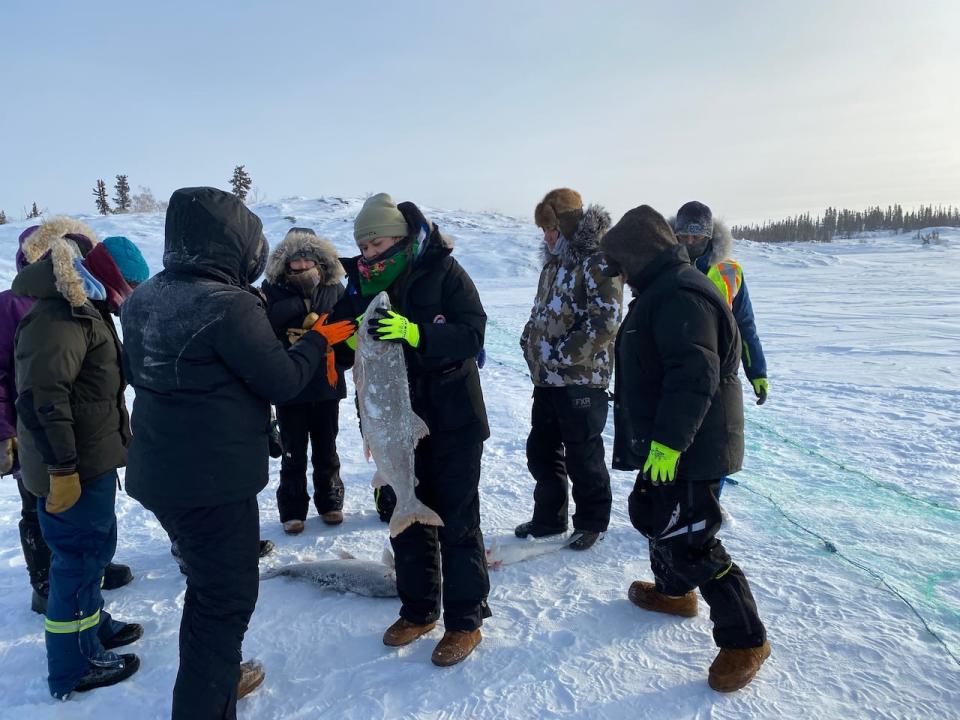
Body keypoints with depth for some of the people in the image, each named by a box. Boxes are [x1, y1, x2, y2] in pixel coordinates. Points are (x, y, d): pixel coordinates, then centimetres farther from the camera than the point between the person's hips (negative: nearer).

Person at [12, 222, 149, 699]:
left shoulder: (79, 311, 13)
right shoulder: (58, 318, -21)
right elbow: (40, 398, -30)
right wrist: (61, 469, -26)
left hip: (90, 461, 10)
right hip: (76, 469, -10)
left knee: (90, 549, 23)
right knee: (80, 556, 2)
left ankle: (93, 624, 41)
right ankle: (74, 668, 17)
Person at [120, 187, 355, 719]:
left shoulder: (143, 299, 3)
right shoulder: (229, 305, -22)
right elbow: (282, 382, -16)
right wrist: (318, 341, 0)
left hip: (158, 473, 9)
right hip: (214, 481, -9)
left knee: (209, 581, 26)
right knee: (226, 597, 7)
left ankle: (214, 676, 45)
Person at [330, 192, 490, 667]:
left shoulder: (444, 273, -12)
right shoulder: (362, 284, 1)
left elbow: (472, 335, -20)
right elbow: (340, 350, 1)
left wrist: (415, 333, -34)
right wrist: (334, 339, -23)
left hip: (452, 420, -5)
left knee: (457, 520, 4)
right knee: (406, 518, 15)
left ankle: (465, 621, 20)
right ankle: (419, 610, 34)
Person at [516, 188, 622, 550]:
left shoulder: (598, 262, -13)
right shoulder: (555, 260, 15)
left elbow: (606, 321, -21)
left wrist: (563, 352, -20)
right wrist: (530, 341, 7)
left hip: (581, 378, -9)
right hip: (547, 377, 9)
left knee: (582, 456, 4)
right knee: (540, 450, 16)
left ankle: (592, 522, 24)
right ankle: (549, 518, 32)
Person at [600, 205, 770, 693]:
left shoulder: (680, 295, -22)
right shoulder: (661, 292, 14)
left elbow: (695, 376, -30)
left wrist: (668, 441, -29)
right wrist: (657, 440, 25)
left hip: (690, 450, -11)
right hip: (665, 444, 11)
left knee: (689, 540, -6)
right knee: (652, 514, 24)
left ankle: (744, 640, 9)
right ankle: (673, 590, 45)